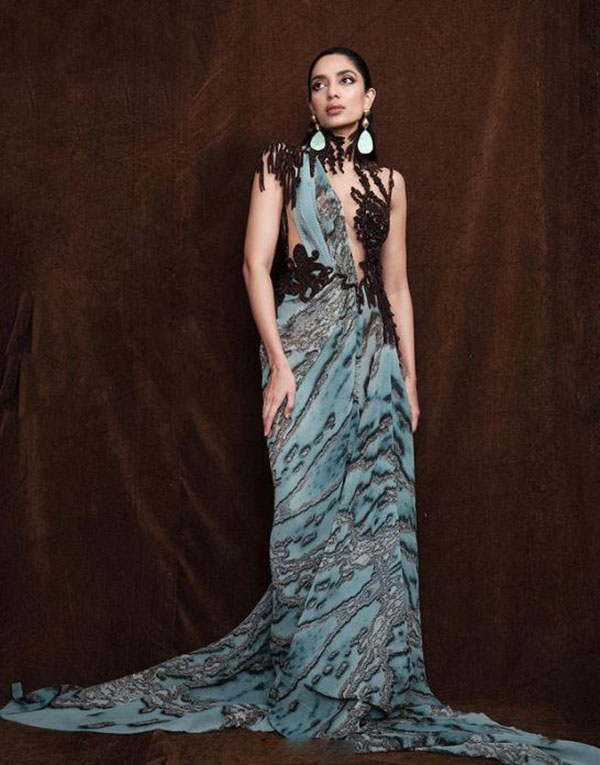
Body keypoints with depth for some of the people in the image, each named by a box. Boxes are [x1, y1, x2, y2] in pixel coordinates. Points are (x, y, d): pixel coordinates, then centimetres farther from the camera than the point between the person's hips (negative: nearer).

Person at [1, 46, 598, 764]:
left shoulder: (388, 182, 16)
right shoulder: (282, 164, 5)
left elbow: (396, 285, 15)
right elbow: (256, 265, -4)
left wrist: (409, 374, 9)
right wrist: (277, 363, -13)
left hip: (374, 356, 4)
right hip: (304, 348, -3)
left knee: (376, 514, 2)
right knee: (311, 511, -3)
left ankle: (366, 687, 17)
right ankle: (311, 690, 13)